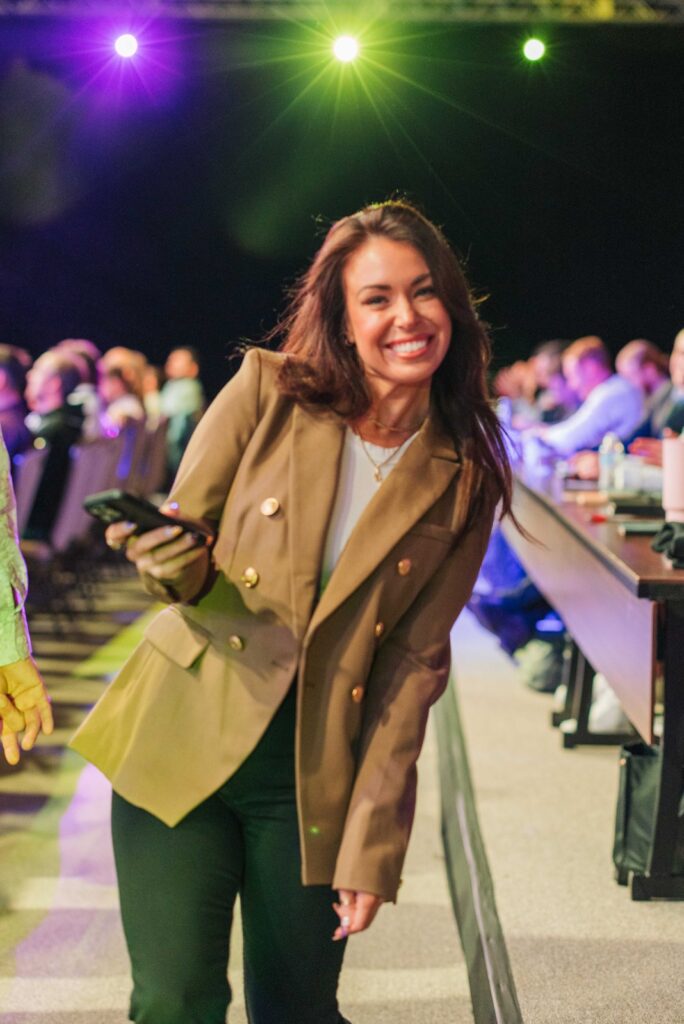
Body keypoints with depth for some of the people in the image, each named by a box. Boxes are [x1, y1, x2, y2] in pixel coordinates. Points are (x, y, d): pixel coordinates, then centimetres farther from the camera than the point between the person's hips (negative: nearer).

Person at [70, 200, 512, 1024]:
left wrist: (371, 847, -6)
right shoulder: (268, 391, -5)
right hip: (180, 741, 0)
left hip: (315, 775, 1)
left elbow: (415, 662, -2)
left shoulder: (464, 478, -1)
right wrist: (183, 571, -23)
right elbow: (174, 537, 2)